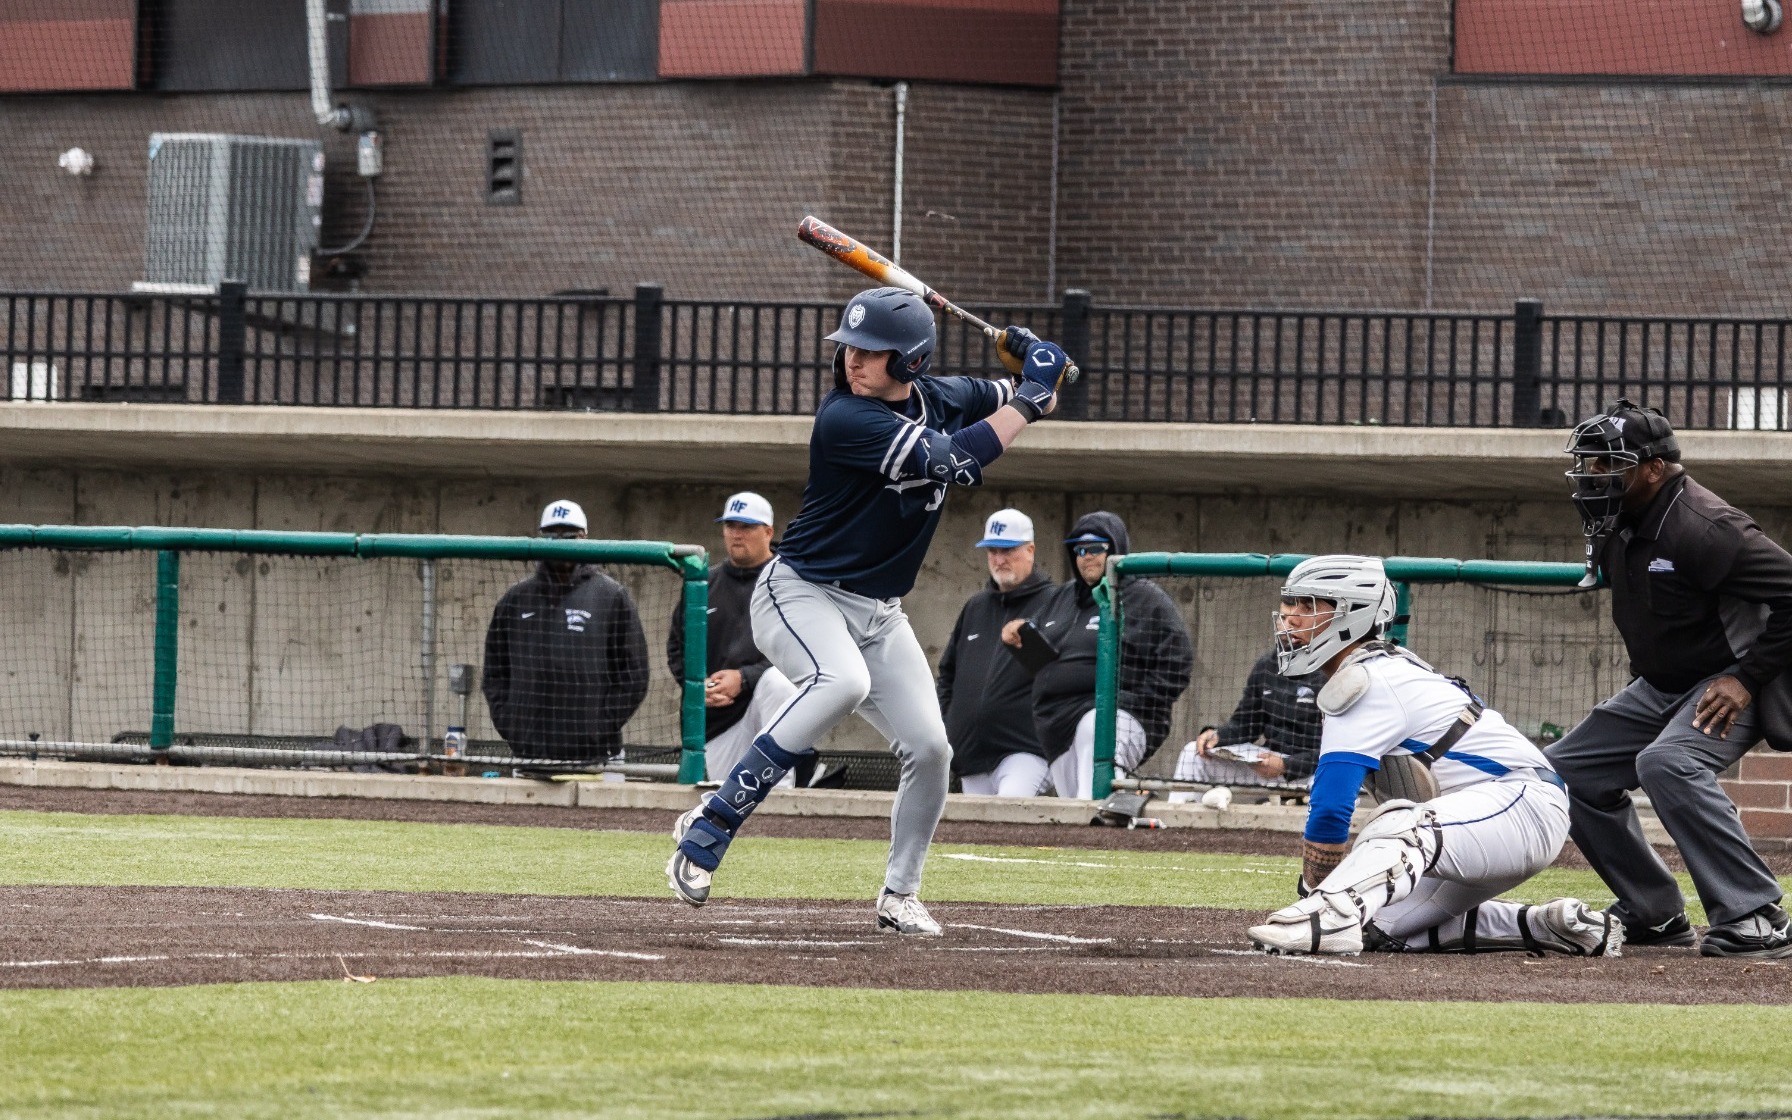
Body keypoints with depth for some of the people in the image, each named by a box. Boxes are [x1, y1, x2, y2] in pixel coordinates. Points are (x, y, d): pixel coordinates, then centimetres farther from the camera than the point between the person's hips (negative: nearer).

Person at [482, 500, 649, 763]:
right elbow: (493, 674, 19)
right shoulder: (516, 599, 14)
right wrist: (506, 721, 4)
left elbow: (633, 676, 1)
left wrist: (600, 728, -8)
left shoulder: (611, 596, 3)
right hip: (528, 752, 3)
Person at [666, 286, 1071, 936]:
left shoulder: (942, 398, 2)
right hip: (802, 593, -7)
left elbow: (1039, 401, 16)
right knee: (843, 682, -37)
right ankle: (711, 826, -31)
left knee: (928, 747, -4)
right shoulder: (845, 418, -22)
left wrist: (1034, 362, -8)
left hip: (879, 614, 7)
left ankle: (899, 896, 16)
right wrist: (1027, 400, -23)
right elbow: (952, 462, -29)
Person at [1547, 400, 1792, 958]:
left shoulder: (1703, 529, -25)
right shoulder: (1616, 528, 4)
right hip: (1659, 688, 10)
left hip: (1728, 687, -10)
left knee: (1667, 764, -35)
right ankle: (1654, 915, 14)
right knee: (1568, 768, 8)